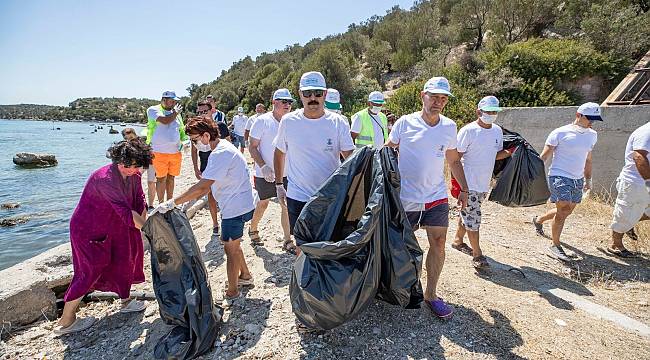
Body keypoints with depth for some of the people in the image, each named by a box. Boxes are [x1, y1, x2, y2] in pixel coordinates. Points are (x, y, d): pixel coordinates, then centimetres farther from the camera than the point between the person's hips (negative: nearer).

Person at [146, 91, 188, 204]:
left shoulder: (176, 112, 15)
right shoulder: (153, 110, -2)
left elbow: (181, 129, 22)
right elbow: (165, 121, -19)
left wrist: (185, 140, 2)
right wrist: (176, 112, -3)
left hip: (175, 151, 5)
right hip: (160, 152, -5)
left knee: (171, 177, 12)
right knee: (161, 178, -1)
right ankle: (161, 204, 9)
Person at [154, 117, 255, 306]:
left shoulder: (221, 154, -23)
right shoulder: (223, 148, 9)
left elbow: (202, 186, -30)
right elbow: (208, 185, 12)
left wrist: (172, 203, -27)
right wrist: (187, 203, 9)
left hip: (235, 208, -10)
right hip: (237, 205, 10)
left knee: (230, 249, 5)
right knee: (231, 245, 23)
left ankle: (232, 293, 22)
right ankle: (245, 276, 42)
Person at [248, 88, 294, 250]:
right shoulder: (262, 121, -9)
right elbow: (252, 147, -8)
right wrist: (263, 166, -19)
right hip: (265, 174, -3)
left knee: (287, 205, 2)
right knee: (263, 204, 11)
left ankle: (287, 240, 13)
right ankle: (253, 230, 38)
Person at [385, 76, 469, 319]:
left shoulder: (449, 126, 5)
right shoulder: (405, 123, -7)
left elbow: (454, 161, 16)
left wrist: (464, 189, 13)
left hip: (437, 196, 3)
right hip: (406, 197, -3)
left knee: (438, 244, 0)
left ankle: (431, 295, 17)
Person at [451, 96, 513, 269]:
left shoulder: (497, 130, 9)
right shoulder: (468, 130, -12)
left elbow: (497, 154, 19)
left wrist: (510, 152, -1)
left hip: (484, 183, 7)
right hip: (468, 184, -7)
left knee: (468, 214, 18)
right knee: (472, 217, -3)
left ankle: (458, 240, 35)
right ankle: (477, 253, 8)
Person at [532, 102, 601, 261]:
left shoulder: (592, 135, 11)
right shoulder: (560, 133, -10)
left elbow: (587, 159, 22)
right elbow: (544, 156, -11)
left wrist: (588, 179, 24)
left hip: (578, 180, 7)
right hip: (559, 177, -7)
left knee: (567, 211, 14)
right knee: (563, 210, -12)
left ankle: (538, 220, 39)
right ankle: (555, 246, 0)